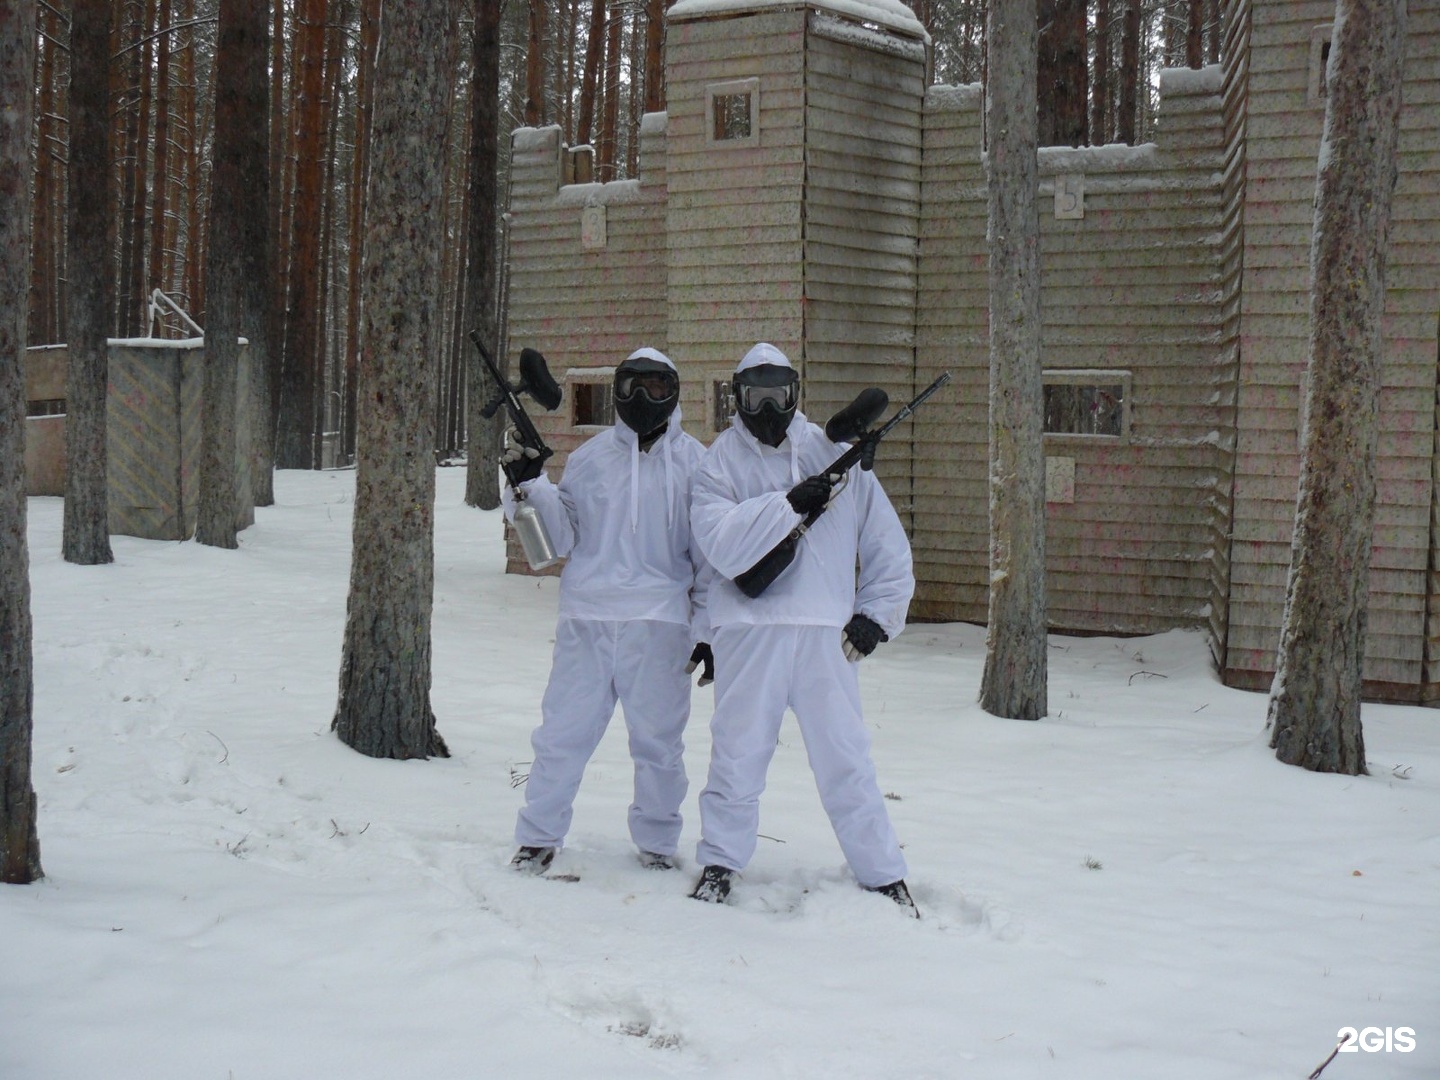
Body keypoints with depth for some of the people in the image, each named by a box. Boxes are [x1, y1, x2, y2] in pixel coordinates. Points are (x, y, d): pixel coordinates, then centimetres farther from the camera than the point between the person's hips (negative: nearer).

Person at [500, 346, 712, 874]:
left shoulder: (693, 461, 5)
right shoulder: (590, 457, 9)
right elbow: (563, 536, 8)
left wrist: (707, 629, 3)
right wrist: (531, 483, -7)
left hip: (659, 622, -1)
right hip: (587, 617, 1)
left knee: (658, 740, 7)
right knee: (563, 731, 1)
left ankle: (656, 840, 23)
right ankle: (539, 837, 13)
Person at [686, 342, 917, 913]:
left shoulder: (835, 454, 9)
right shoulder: (720, 461, 5)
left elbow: (886, 541, 14)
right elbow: (722, 544, -12)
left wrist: (877, 614, 7)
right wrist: (789, 503, -18)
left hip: (825, 632, 1)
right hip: (748, 630, -1)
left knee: (846, 758, 3)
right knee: (738, 755, 5)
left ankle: (883, 874, 12)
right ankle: (720, 861, 22)